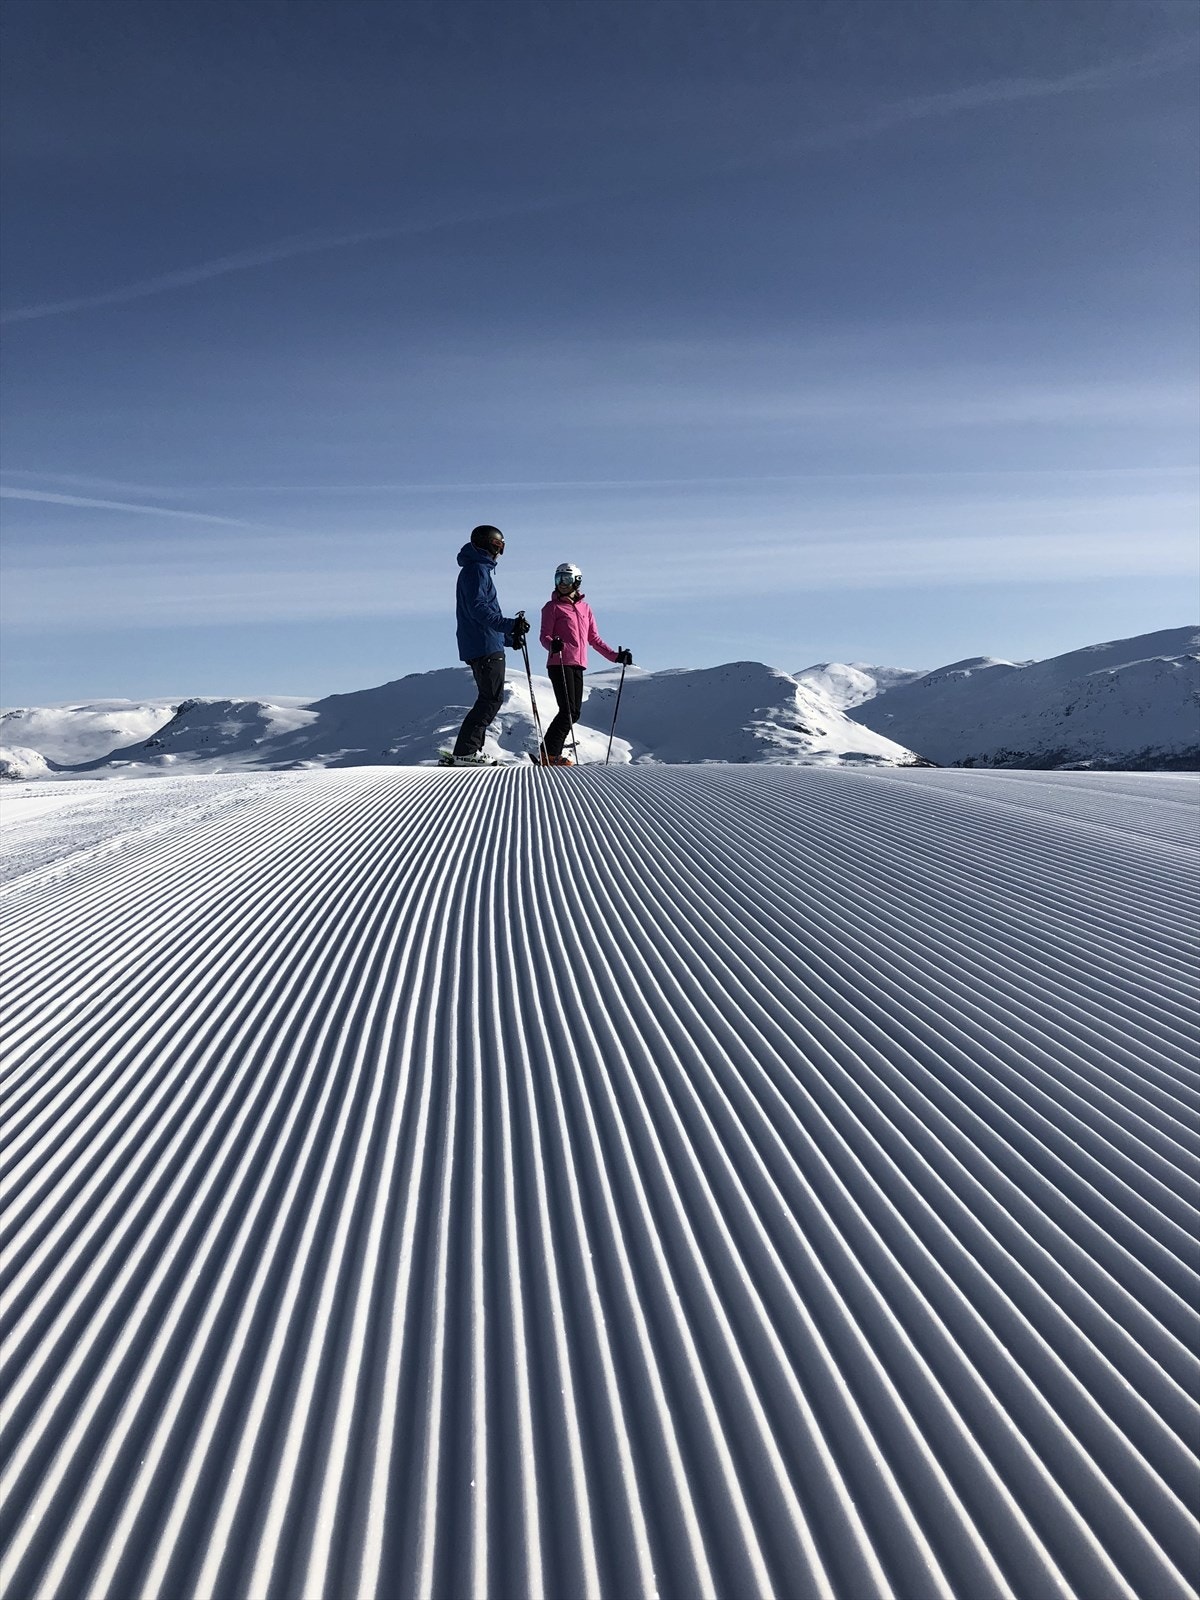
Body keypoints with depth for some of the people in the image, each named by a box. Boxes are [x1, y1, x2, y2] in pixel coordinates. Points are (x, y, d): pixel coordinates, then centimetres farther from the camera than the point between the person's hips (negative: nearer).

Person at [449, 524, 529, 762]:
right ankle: (464, 751, -15)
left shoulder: (478, 569, 24)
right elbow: (478, 609, -21)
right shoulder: (477, 569, -8)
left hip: (483, 647, 11)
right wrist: (509, 624, -29)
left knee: (490, 698, 12)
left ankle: (470, 751, 10)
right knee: (492, 699, -12)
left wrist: (508, 637, 27)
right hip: (485, 647, -11)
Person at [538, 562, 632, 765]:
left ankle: (551, 753, 4)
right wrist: (552, 644, -27)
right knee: (568, 710, -15)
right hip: (559, 663, -6)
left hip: (578, 665, 6)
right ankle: (550, 754, -11)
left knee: (574, 712, 1)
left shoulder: (585, 608, 19)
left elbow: (594, 638, 21)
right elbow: (545, 636, -4)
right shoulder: (552, 607, 3)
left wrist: (616, 656, 14)